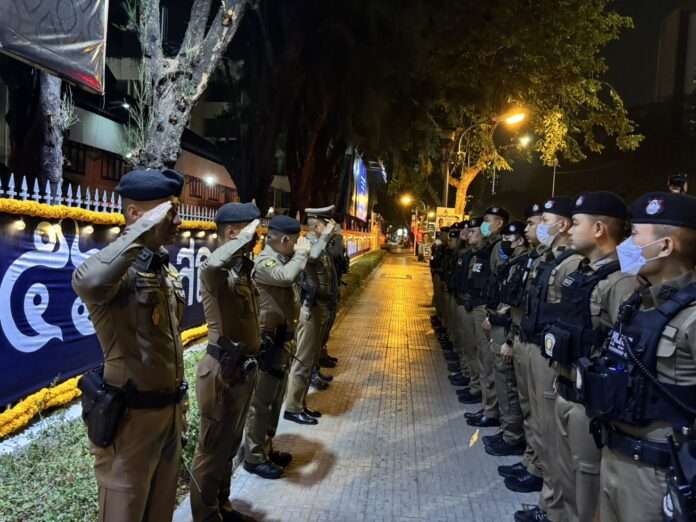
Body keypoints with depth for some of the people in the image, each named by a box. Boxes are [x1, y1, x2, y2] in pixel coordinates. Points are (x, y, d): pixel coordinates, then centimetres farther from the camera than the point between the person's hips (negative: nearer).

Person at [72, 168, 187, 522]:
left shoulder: (166, 268, 8)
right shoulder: (118, 267, -19)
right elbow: (87, 283, -46)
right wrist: (143, 228, -34)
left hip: (169, 410, 8)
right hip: (131, 416, -8)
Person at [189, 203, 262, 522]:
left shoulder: (243, 267, 10)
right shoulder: (216, 270, -19)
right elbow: (213, 265, -46)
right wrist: (247, 234, -32)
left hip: (244, 367, 9)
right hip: (222, 370, -9)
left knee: (230, 444, 22)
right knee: (212, 448, 7)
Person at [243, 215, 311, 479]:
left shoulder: (281, 260, 11)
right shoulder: (264, 262, -18)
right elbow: (287, 276, -37)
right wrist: (302, 252, -25)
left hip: (281, 339, 10)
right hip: (268, 341, -10)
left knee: (274, 400, 18)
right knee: (260, 401, 1)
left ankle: (266, 449, 31)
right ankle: (254, 457, 13)